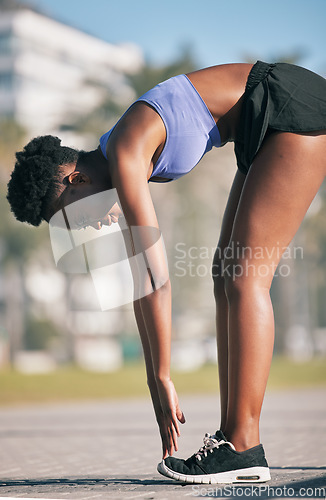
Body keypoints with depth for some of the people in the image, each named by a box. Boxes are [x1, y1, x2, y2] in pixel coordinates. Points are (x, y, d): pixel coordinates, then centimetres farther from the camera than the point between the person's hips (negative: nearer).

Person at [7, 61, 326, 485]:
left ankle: (244, 447, -11)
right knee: (229, 277, 7)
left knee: (244, 277, -12)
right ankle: (233, 435, 8)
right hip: (270, 127, 10)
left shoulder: (125, 156, -20)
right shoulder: (116, 165, 7)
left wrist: (163, 378, -15)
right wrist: (154, 380, 12)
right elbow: (140, 277, 11)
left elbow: (157, 276, -22)